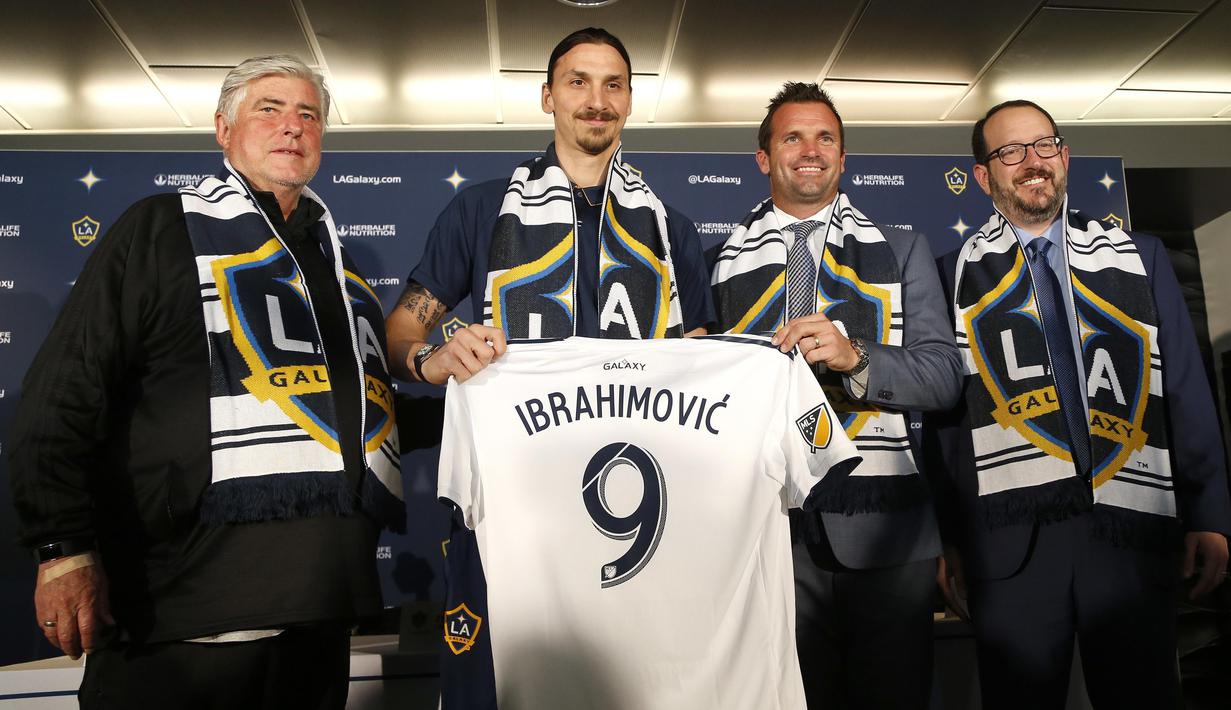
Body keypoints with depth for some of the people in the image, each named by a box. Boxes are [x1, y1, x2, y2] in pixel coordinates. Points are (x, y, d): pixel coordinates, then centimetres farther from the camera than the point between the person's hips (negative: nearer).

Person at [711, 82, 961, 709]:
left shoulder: (901, 251, 10)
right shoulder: (726, 262, 10)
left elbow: (943, 377, 0)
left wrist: (854, 356, -15)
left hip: (883, 524, 0)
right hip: (769, 523, 0)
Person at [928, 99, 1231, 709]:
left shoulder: (1139, 257, 12)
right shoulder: (956, 276, 5)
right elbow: (944, 411, 4)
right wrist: (951, 538, 1)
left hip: (1134, 527, 2)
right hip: (1009, 538, -2)